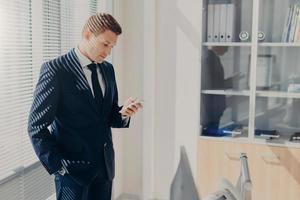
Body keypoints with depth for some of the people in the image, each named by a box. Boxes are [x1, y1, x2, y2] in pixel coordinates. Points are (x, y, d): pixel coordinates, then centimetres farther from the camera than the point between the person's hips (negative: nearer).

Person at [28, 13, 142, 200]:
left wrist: (123, 114, -8)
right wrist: (59, 167, -13)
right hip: (73, 169, -6)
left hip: (105, 166, 6)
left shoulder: (108, 69, 7)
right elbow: (37, 127, -11)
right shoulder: (55, 70, -12)